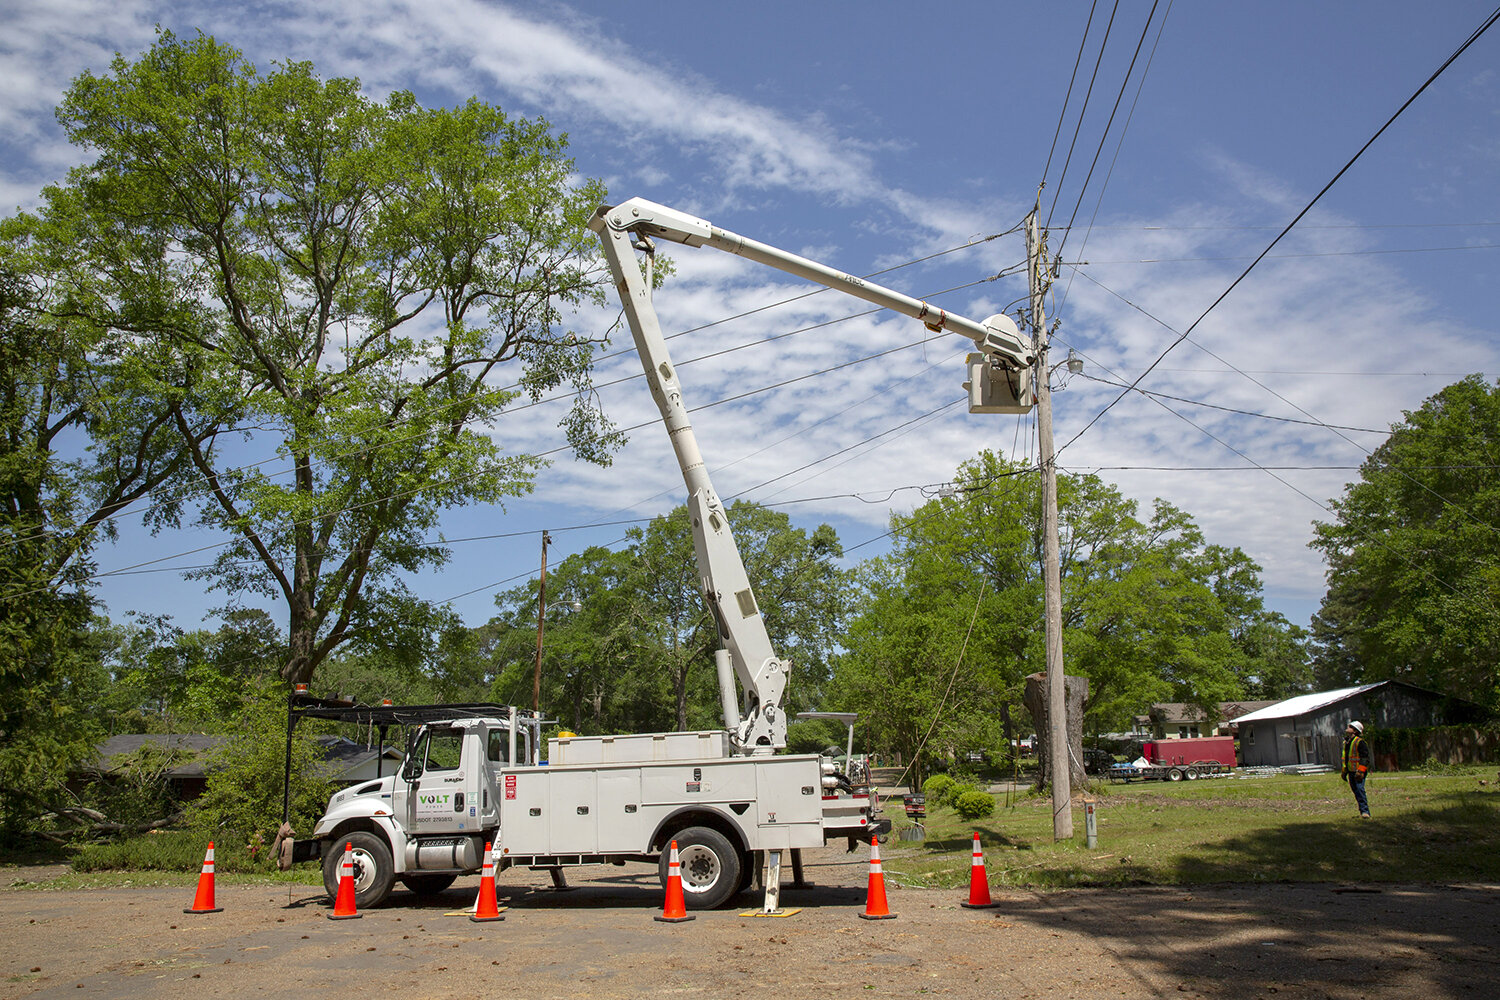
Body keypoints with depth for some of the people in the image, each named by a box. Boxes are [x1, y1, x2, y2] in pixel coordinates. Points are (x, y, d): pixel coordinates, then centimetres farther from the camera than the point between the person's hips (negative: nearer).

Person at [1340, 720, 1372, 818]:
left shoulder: (1359, 742, -12)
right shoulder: (1346, 742, 15)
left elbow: (1365, 758, -16)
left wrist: (1360, 771, -23)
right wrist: (1344, 771, 24)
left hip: (1358, 771, -8)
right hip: (1350, 771, 8)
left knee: (1360, 790, -15)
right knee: (1356, 791, 9)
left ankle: (1365, 812, -14)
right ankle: (1363, 811, 16)